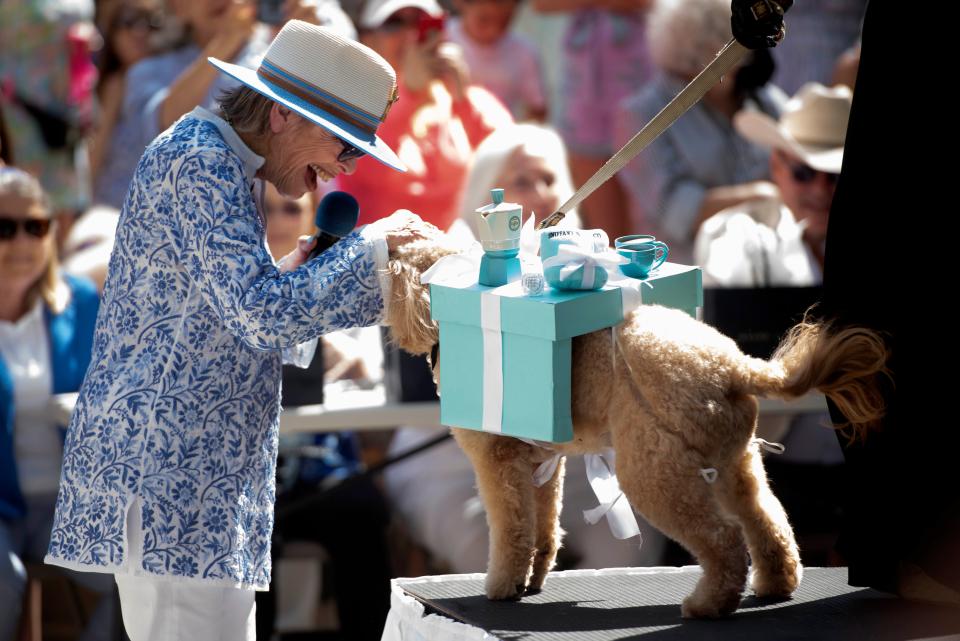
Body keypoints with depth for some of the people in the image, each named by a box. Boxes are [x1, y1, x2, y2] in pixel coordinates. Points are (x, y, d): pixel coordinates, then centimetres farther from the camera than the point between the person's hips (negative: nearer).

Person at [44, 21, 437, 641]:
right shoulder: (198, 162, -14)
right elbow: (259, 312, -22)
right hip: (167, 470, -11)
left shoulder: (221, 162, 19)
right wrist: (369, 247, -13)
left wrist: (289, 274, 9)